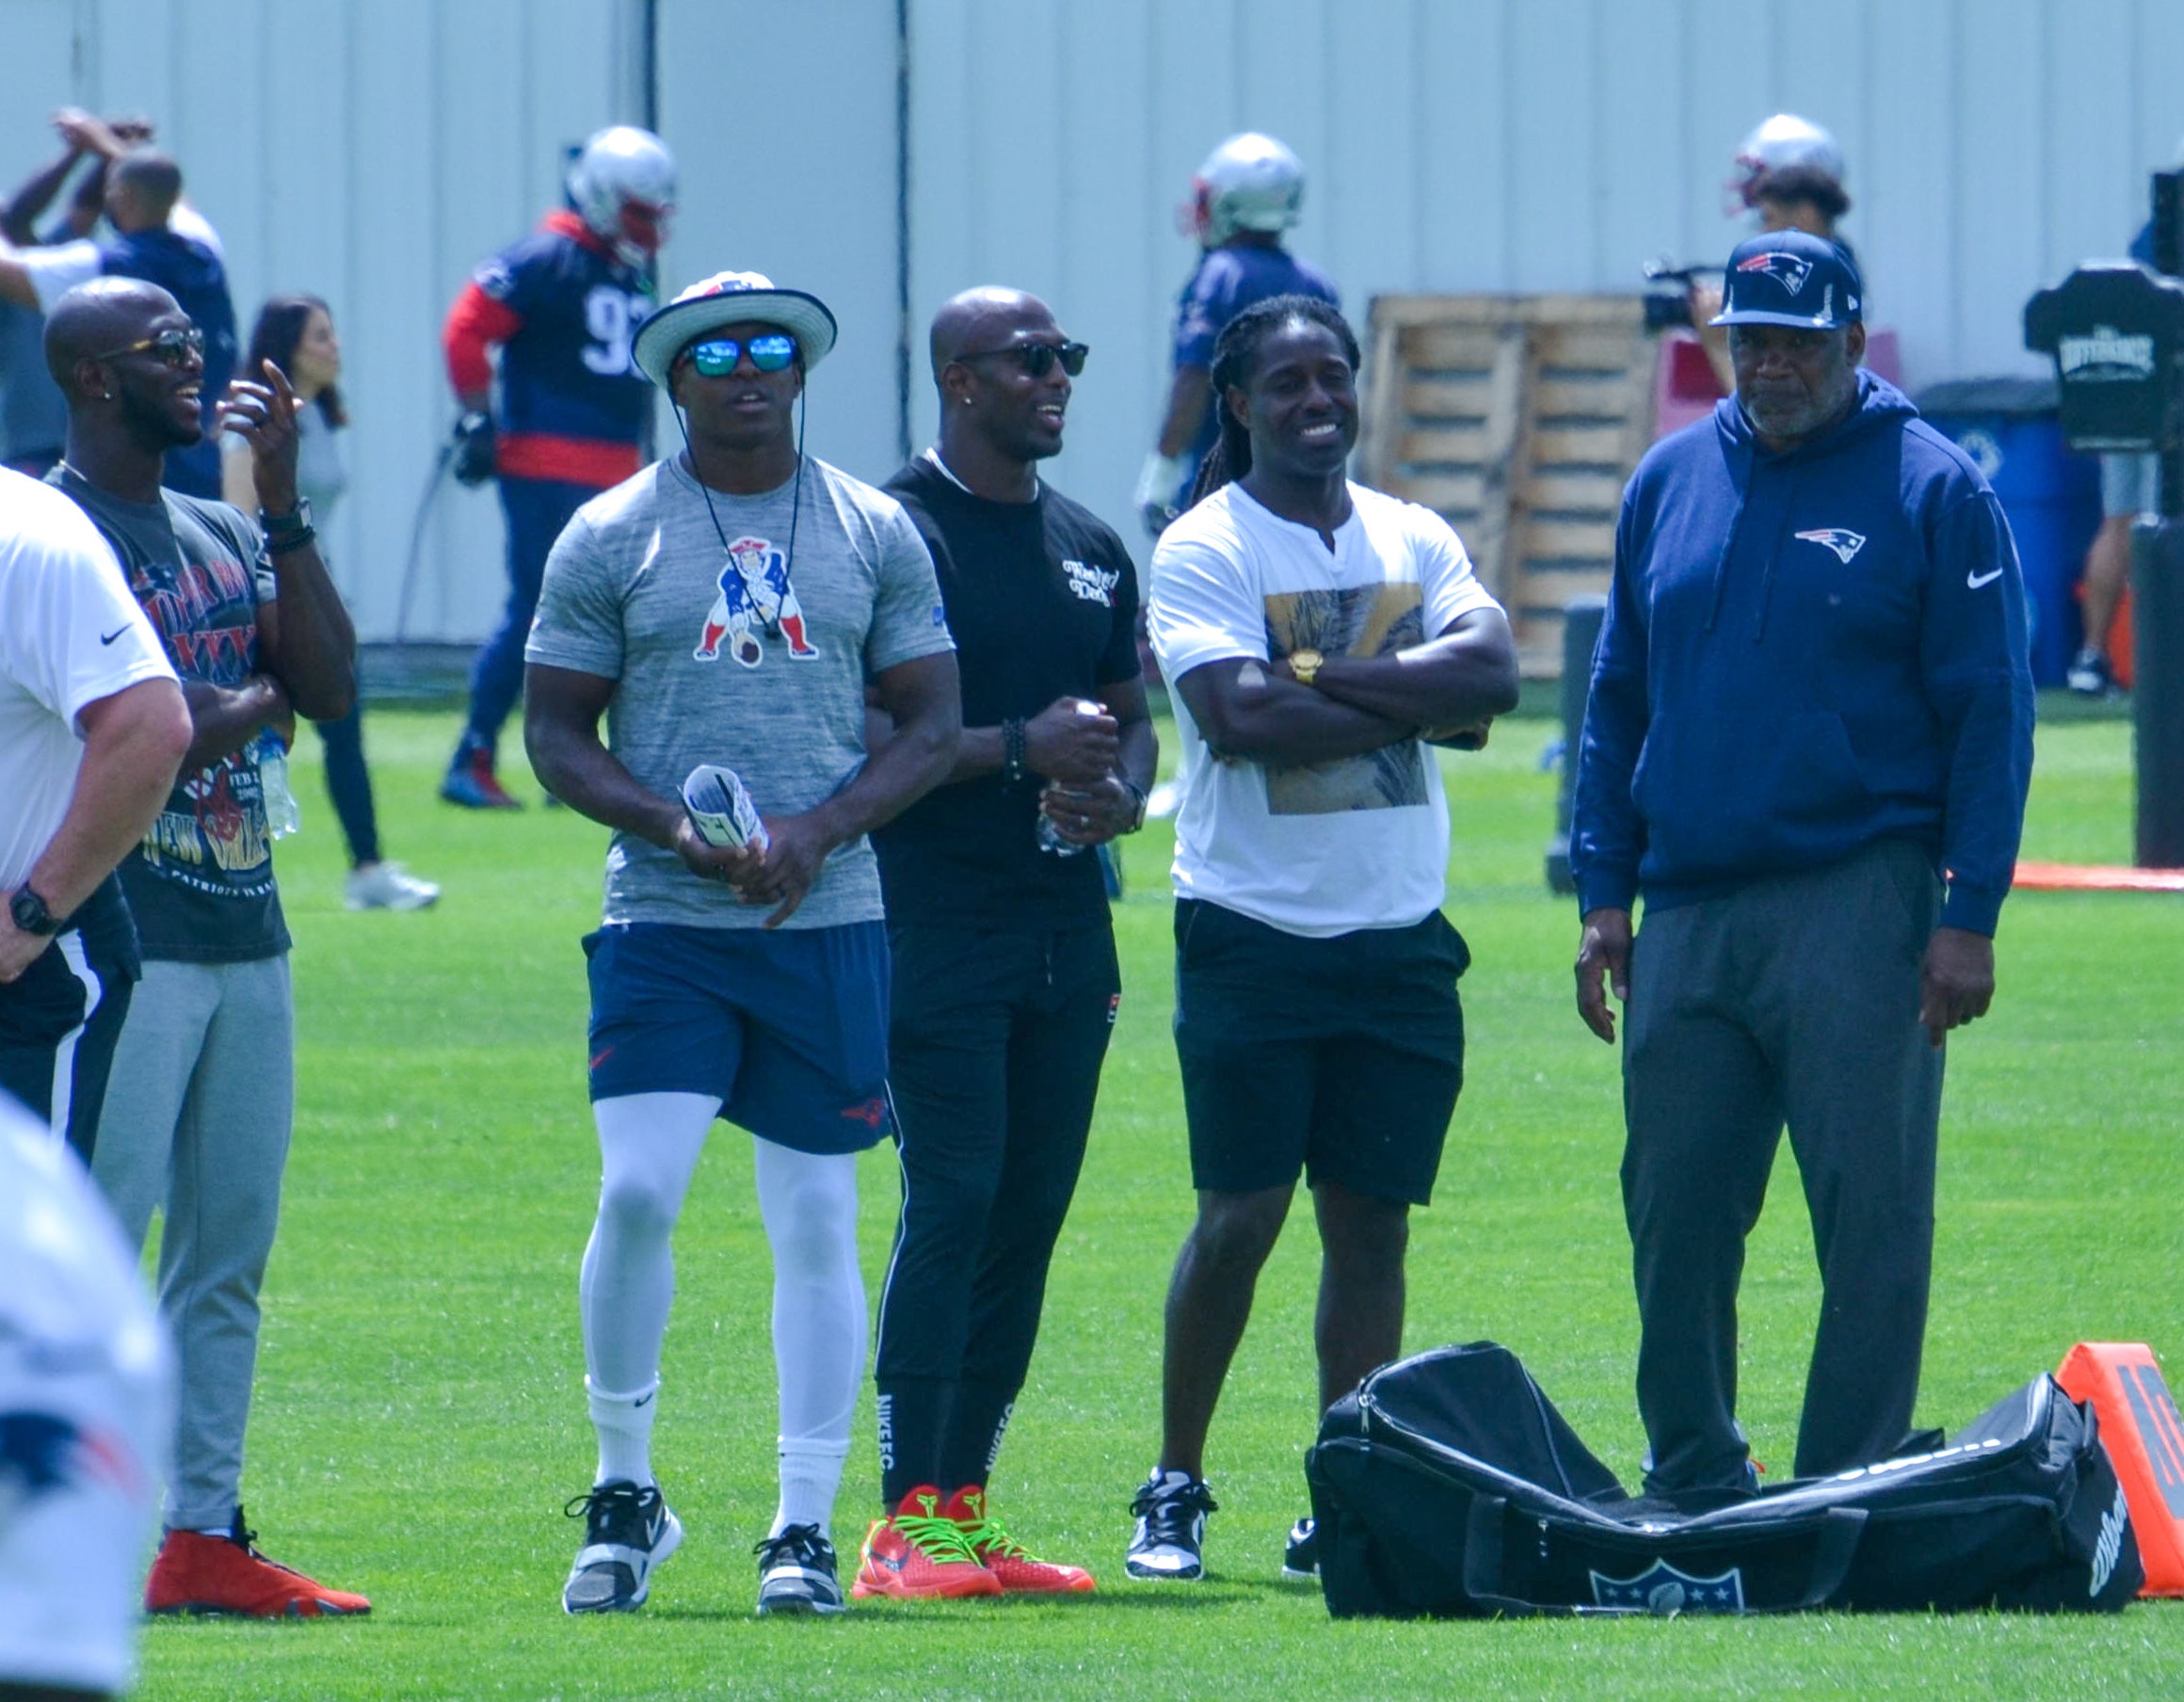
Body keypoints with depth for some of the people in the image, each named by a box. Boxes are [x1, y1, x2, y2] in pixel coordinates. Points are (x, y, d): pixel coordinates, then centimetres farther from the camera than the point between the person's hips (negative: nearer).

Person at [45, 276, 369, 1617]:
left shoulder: (228, 536, 17)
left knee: (229, 1253, 8)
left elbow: (329, 688, 6)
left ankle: (205, 1537, 12)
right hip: (125, 942, -8)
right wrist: (242, 711, -3)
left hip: (249, 938, 8)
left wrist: (284, 503, 1)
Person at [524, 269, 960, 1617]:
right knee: (638, 1191, -14)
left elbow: (933, 725, 7)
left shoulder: (875, 534, 8)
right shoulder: (611, 538, 4)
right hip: (663, 919, -1)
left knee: (817, 1225, 2)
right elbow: (557, 732, 3)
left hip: (830, 918, 2)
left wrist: (819, 830, -10)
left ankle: (806, 1528, 7)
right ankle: (625, 1491, 2)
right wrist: (671, 825, -14)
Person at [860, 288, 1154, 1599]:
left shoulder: (1092, 548, 16)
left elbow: (1132, 716, 24)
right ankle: (906, 1520, -11)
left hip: (1069, 925, 7)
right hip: (942, 926, -7)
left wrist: (1120, 794, 1)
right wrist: (1023, 750, -17)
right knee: (953, 1206, -12)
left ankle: (967, 1509, 11)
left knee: (1032, 1215, 6)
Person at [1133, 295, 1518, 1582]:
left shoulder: (1416, 541, 11)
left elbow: (1491, 671, -7)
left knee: (1373, 1222, 3)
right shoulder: (1204, 550, -3)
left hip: (1401, 934, 4)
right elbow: (1243, 716, -18)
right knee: (1240, 1217, -7)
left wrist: (1320, 671, -14)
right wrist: (1415, 701, -11)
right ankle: (1176, 1492, 5)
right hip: (1255, 932, -4)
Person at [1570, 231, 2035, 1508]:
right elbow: (1619, 700, 19)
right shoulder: (1673, 482, 14)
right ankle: (1695, 1488, 15)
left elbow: (1990, 714, -3)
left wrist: (1969, 915, -10)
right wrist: (1606, 890, 11)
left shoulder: (1934, 491, 0)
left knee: (1871, 1218, -6)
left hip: (1858, 909, -5)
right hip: (1689, 912, 5)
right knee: (1674, 1212, 5)